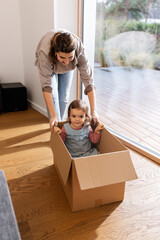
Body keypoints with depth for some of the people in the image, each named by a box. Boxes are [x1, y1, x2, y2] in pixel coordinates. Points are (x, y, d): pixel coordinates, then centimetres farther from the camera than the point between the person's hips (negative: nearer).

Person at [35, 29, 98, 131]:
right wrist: (53, 115, -47)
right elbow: (47, 86, -43)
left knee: (64, 97, 1)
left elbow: (88, 79, -40)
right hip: (48, 64, -1)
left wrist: (93, 112, -44)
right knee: (53, 96, -15)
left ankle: (59, 123, 22)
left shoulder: (79, 49, -41)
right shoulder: (44, 52, -45)